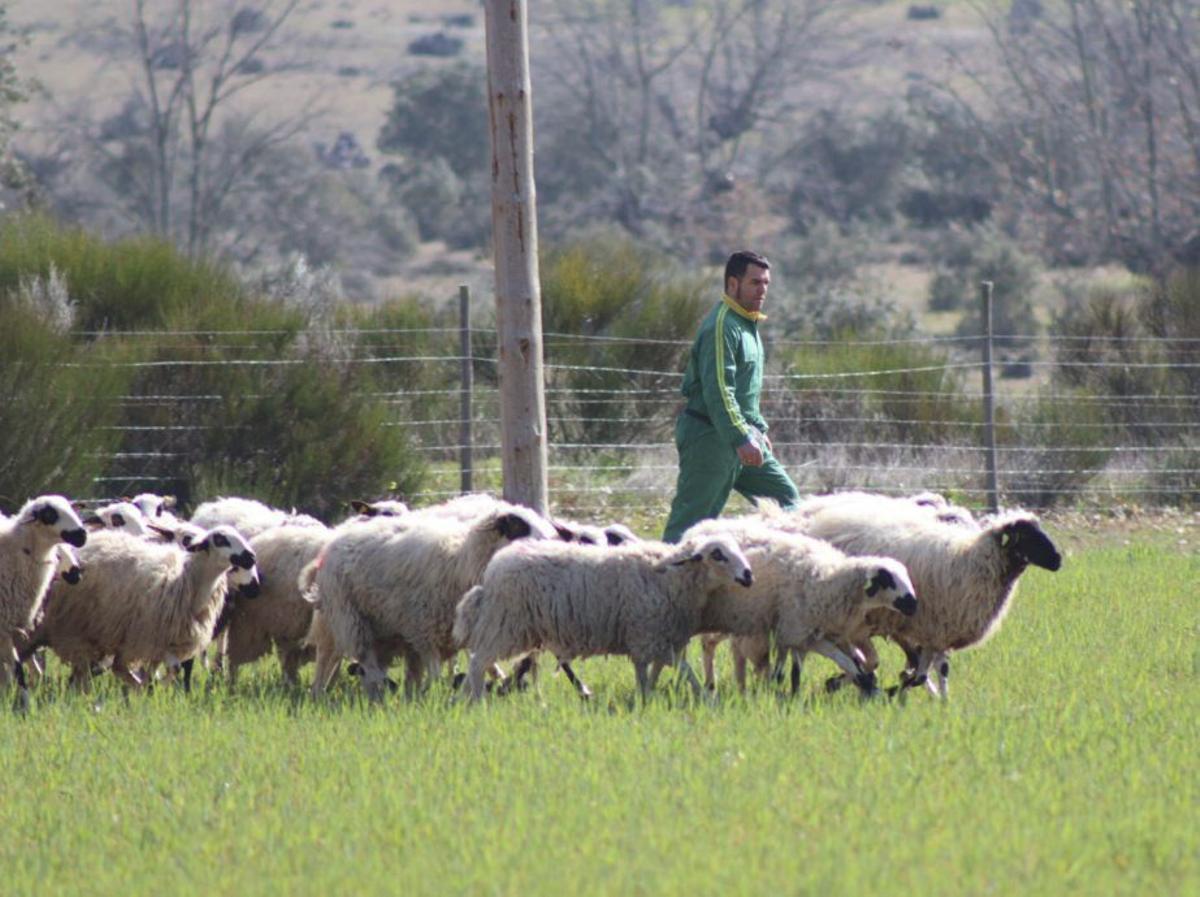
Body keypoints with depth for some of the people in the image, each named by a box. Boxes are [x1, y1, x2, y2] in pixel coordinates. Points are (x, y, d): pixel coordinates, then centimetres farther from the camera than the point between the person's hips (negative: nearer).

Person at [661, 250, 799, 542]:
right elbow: (718, 390, -24)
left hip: (742, 435, 10)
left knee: (786, 497, 8)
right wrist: (741, 438, -28)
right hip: (710, 437, -10)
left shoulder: (747, 325, 16)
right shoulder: (721, 327, -17)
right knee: (691, 518, -8)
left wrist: (758, 429, 24)